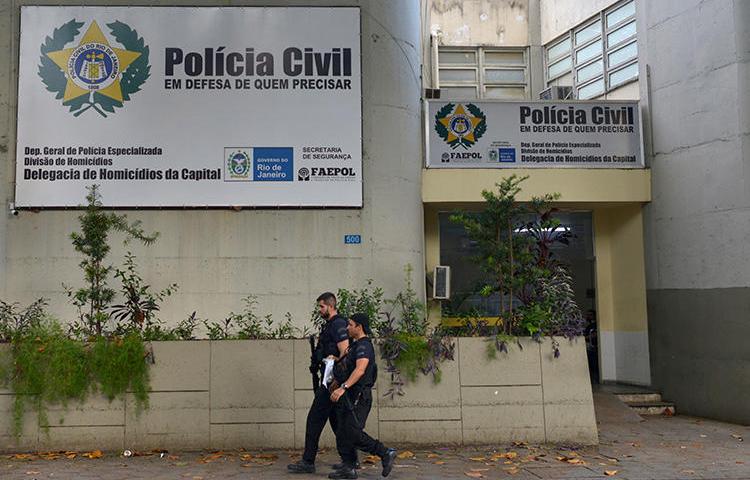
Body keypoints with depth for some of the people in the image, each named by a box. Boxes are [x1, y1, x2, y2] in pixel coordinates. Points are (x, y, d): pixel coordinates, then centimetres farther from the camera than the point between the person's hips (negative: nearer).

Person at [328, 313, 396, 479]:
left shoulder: (364, 346, -15)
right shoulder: (355, 345, 18)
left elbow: (360, 370, -30)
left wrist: (343, 387, -37)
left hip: (358, 398, -10)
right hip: (348, 397, 10)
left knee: (353, 433, -12)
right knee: (342, 433, 8)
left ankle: (386, 454, -1)